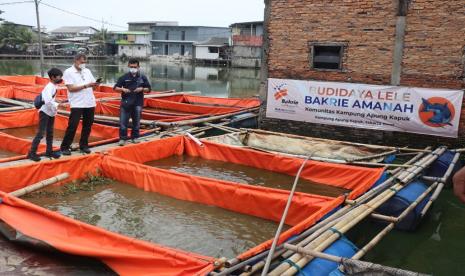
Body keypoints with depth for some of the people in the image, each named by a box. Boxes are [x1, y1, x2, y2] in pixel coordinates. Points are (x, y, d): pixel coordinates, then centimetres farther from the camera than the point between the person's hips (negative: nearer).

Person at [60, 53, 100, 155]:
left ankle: (83, 145, 22)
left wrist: (95, 85, -10)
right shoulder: (68, 72, -5)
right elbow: (71, 88, -14)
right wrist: (86, 85, -19)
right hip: (77, 104, -5)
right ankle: (64, 147, 7)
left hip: (90, 103, 5)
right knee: (72, 126, -4)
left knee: (87, 126, 10)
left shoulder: (87, 71, 12)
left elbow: (92, 86, 13)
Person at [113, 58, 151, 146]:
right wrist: (123, 89, -15)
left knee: (136, 122, 10)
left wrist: (142, 89, -11)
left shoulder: (143, 77, 4)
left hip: (138, 103, 1)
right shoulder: (124, 77, 2)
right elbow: (115, 87, 4)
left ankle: (135, 137, 23)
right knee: (123, 121, -3)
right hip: (126, 102, -1)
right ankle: (122, 138, 7)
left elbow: (149, 89, 8)